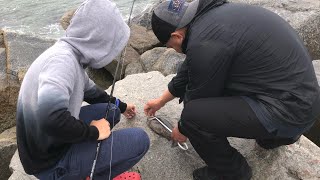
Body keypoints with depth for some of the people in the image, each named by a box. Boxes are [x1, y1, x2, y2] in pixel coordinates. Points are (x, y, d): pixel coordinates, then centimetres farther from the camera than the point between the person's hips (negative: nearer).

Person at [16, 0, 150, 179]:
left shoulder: (68, 52, 2)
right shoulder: (63, 59, -27)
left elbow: (90, 90, 18)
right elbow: (51, 118, -41)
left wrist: (121, 106, 30)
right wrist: (93, 131, -23)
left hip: (50, 143, 9)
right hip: (51, 162, -9)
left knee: (111, 110, 16)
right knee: (139, 140, -12)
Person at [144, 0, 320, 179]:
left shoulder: (205, 42, -23)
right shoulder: (210, 15, 7)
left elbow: (200, 97, -9)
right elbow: (190, 69, 17)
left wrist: (183, 129, 12)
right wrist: (161, 100, 27)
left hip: (290, 108, -9)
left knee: (192, 116, -19)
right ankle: (276, 135, 24)